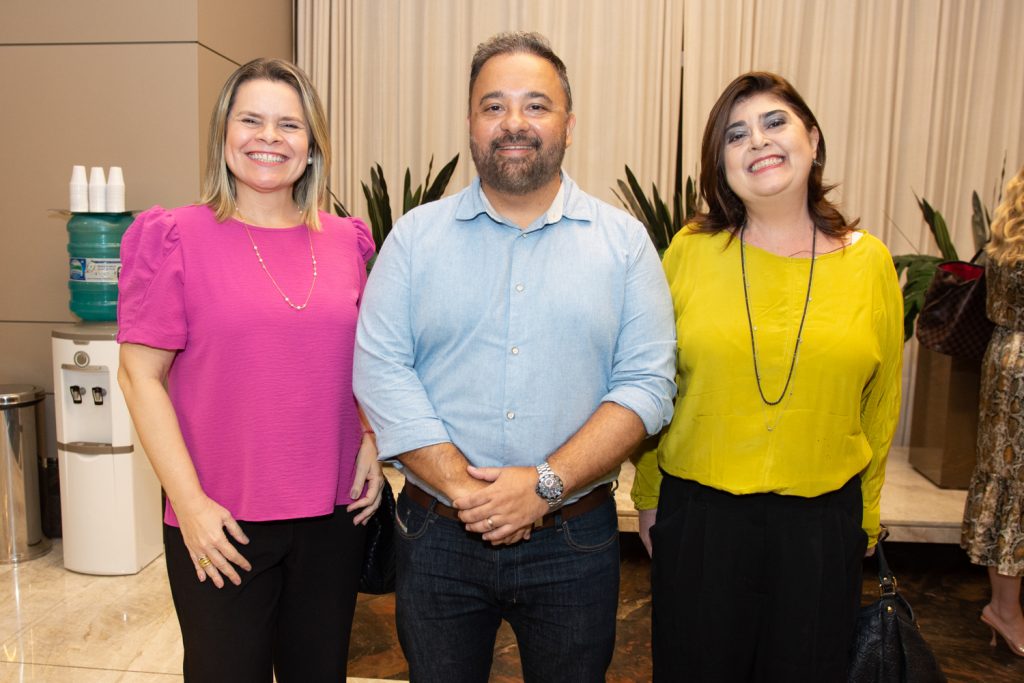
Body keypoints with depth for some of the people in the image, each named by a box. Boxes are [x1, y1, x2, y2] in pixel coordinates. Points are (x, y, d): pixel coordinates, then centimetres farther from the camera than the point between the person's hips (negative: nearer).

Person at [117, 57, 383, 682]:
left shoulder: (345, 241, 4)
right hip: (223, 523, -3)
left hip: (335, 513, 4)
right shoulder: (178, 238, -7)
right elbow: (141, 374, -7)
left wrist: (372, 443, 0)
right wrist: (189, 501, -12)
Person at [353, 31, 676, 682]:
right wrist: (463, 487, -16)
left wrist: (545, 483, -17)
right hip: (438, 536, 1)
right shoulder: (415, 236, 1)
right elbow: (381, 372, -7)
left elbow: (647, 384, -7)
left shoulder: (624, 240, 0)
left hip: (576, 540, 0)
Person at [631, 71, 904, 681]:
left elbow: (880, 405, 7)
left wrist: (864, 518, 11)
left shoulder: (869, 262, -1)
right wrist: (648, 498, 5)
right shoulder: (690, 250, -5)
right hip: (698, 515, -1)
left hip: (823, 521, 1)